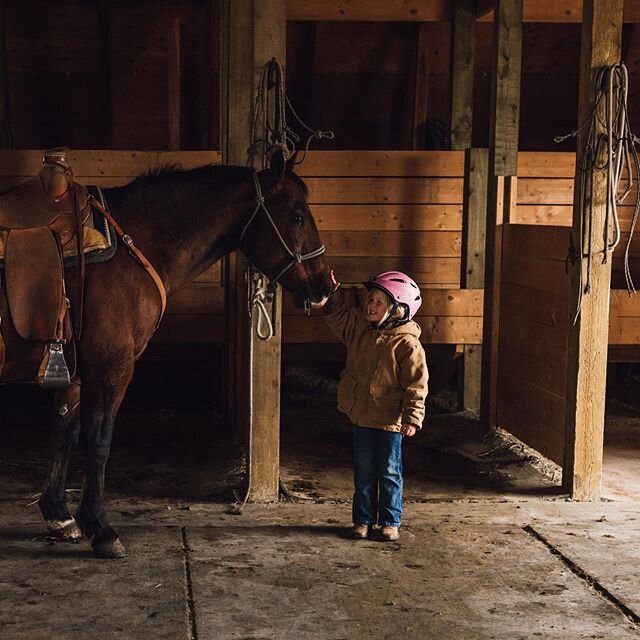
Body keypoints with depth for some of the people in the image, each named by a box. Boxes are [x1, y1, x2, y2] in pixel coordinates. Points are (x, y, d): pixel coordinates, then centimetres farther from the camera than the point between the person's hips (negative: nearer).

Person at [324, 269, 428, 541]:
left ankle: (390, 522, 20)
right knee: (363, 471, 14)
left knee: (390, 473, 8)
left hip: (390, 420, -5)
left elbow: (416, 385, -15)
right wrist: (334, 291, 1)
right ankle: (363, 519, 24)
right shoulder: (359, 327, 2)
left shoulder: (406, 343, -15)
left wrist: (413, 417, -20)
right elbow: (336, 315, 17)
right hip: (361, 416, 5)